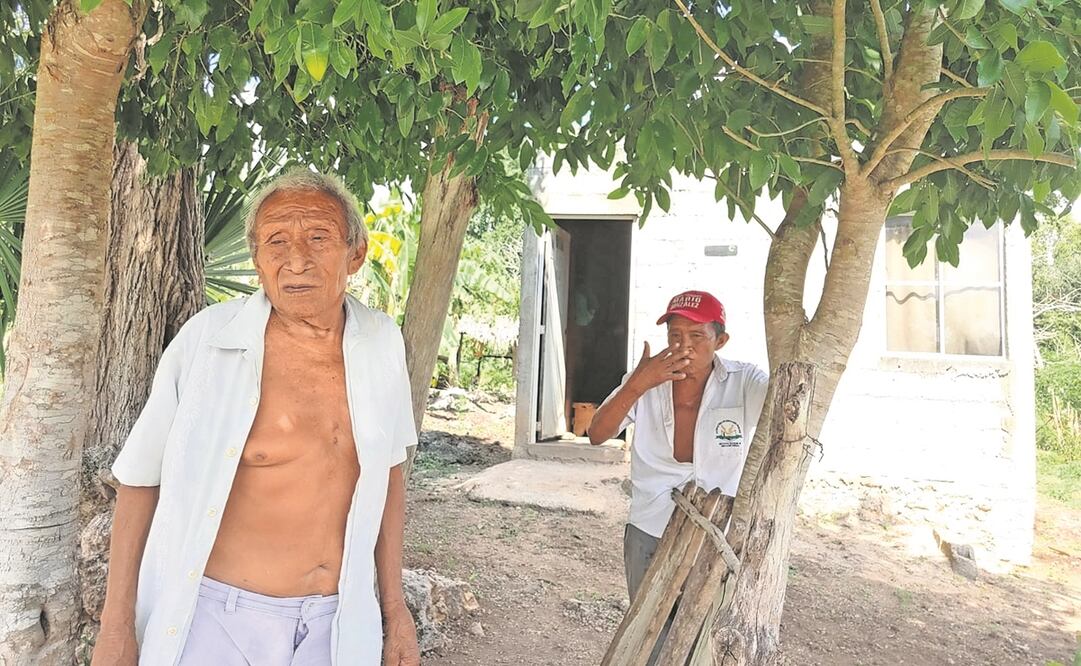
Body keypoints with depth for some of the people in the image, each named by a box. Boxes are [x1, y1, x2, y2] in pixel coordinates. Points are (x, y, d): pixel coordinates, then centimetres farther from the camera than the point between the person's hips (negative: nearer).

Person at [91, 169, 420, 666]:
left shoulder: (382, 344, -6)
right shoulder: (206, 339, -14)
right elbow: (141, 477, -3)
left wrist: (393, 603, 9)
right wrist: (116, 626, -1)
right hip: (216, 618, -2)